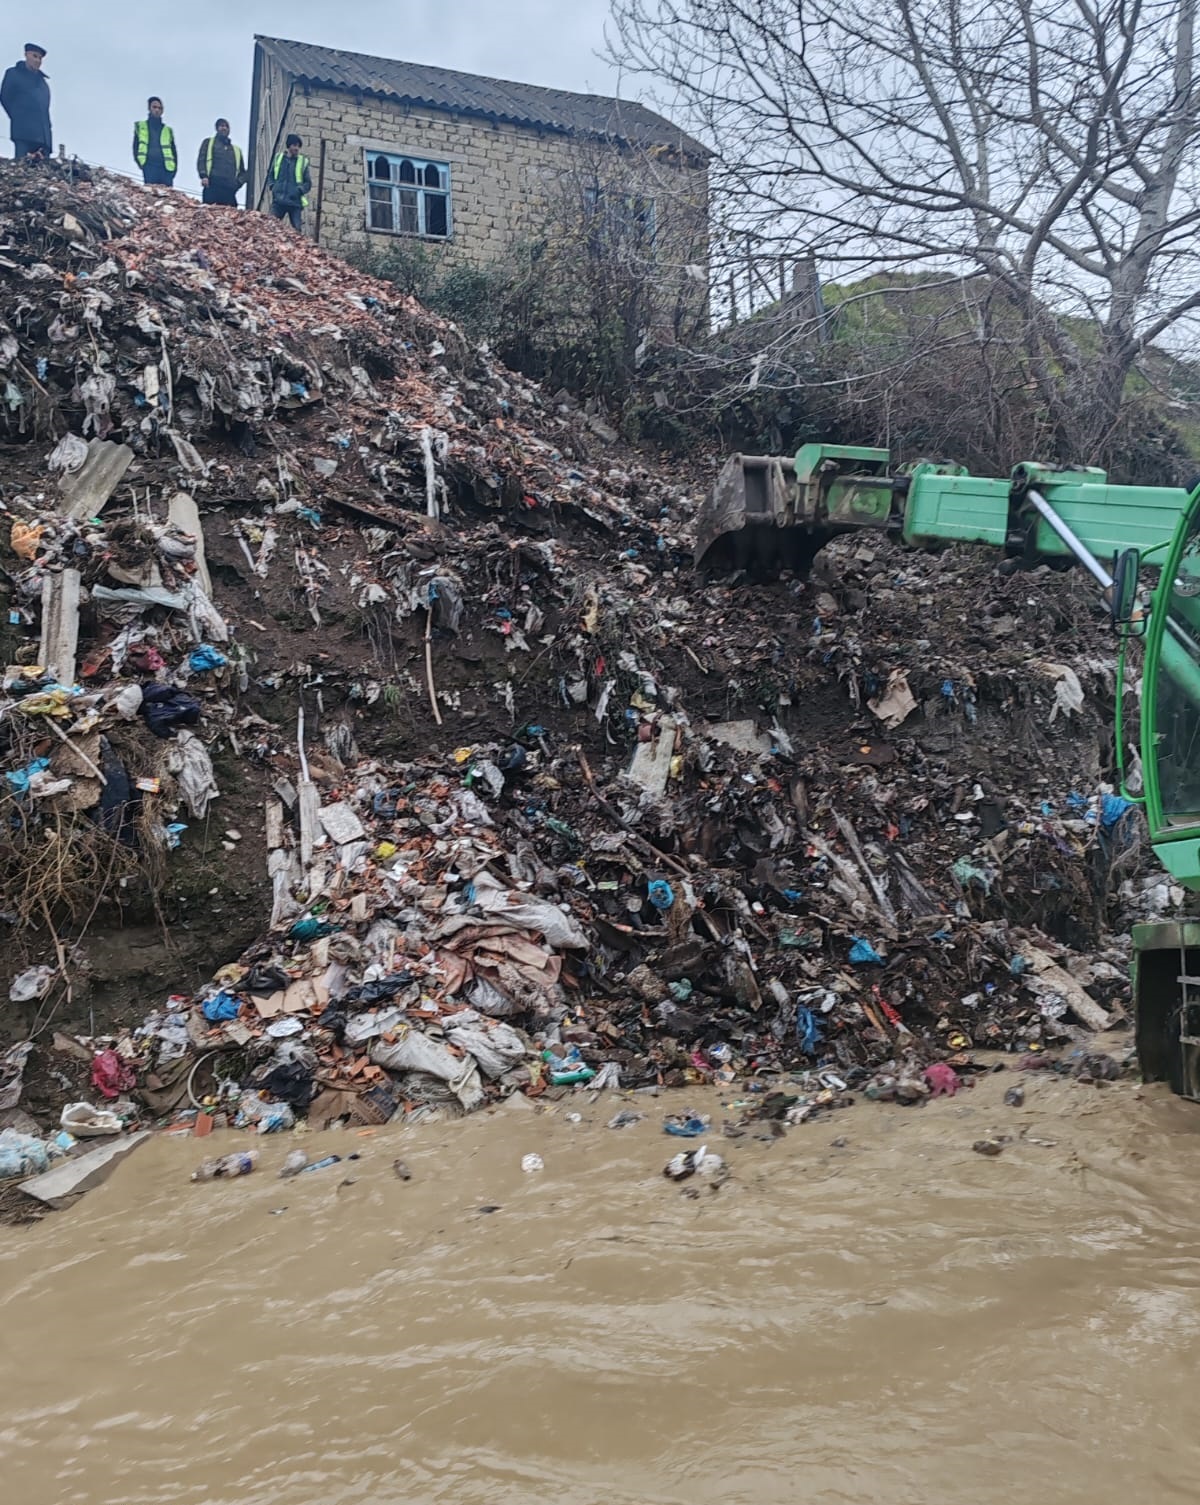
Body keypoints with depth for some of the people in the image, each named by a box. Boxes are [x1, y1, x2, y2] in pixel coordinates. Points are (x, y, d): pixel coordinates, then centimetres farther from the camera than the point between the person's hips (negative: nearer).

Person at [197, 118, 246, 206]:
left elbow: (242, 171, 28)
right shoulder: (209, 142, 23)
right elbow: (201, 160, 10)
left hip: (230, 189, 2)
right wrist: (204, 176, -8)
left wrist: (238, 182, 6)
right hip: (212, 186, -2)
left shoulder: (236, 149, 29)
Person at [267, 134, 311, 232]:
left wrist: (299, 190, -10)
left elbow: (308, 183, 6)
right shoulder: (278, 158, 12)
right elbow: (271, 175, 21)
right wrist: (272, 186, 3)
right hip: (278, 201, 2)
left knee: (296, 229, -6)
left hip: (295, 202, -2)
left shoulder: (303, 162, 5)